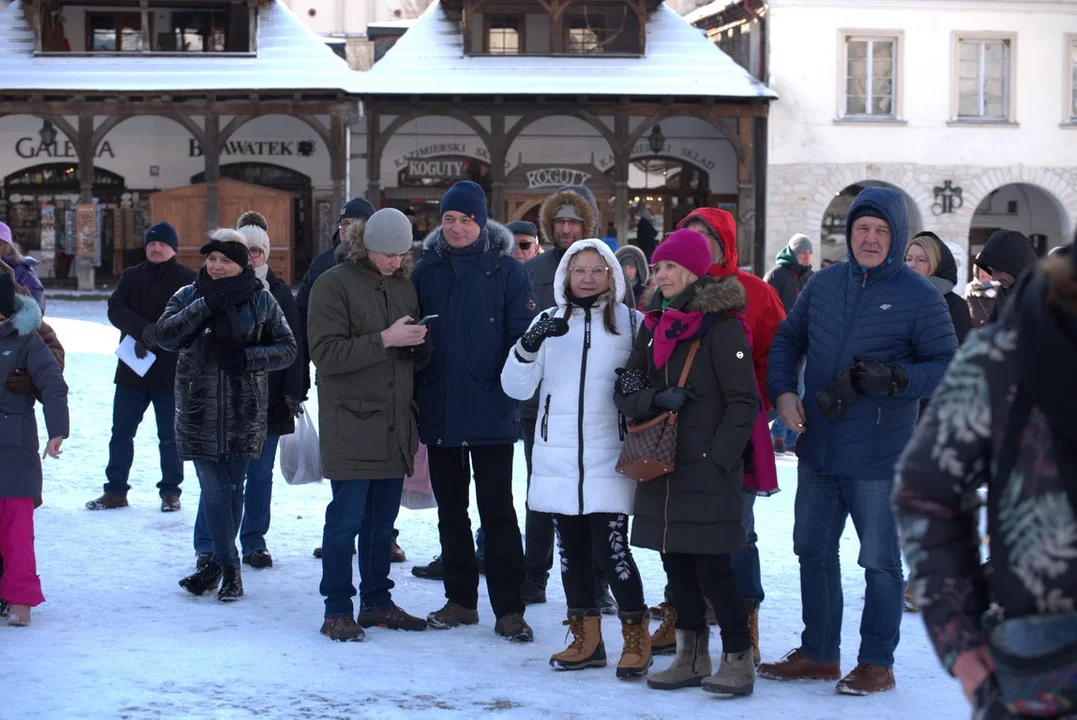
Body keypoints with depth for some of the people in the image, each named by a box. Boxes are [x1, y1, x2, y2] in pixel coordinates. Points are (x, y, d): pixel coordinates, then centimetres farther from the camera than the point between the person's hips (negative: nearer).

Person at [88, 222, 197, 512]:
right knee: (121, 432, 8)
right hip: (131, 369, 4)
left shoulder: (188, 279, -3)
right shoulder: (131, 277, 10)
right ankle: (115, 491, 17)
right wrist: (144, 329, -22)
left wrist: (153, 340, -20)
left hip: (171, 371, -4)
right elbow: (115, 309, -4)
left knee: (170, 436, 5)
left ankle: (170, 492, 16)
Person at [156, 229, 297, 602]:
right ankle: (229, 566, 9)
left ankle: (218, 561, 21)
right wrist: (206, 305, -19)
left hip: (243, 411, 0)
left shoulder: (261, 300, 3)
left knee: (232, 487, 6)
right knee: (214, 488, -3)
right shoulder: (190, 297, 5)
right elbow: (164, 335, -10)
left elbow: (288, 348, 3)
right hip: (199, 409, 0)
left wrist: (248, 357, -14)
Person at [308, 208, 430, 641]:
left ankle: (377, 602, 22)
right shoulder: (334, 284, -6)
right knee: (348, 517, -6)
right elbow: (325, 354, -15)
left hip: (395, 426, 6)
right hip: (351, 424, -6)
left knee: (383, 519, 12)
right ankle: (337, 611, 2)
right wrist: (384, 339, -21)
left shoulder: (404, 285, 13)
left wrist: (418, 343, -5)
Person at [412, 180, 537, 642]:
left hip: (490, 412, -4)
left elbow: (522, 336, -5)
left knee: (497, 511, 0)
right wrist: (413, 396, 1)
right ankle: (460, 600, 23)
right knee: (451, 510, 12)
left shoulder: (507, 270, -3)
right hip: (439, 409, 4)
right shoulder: (427, 270, 6)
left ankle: (509, 609, 5)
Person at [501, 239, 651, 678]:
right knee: (571, 547, 10)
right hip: (558, 456, 4)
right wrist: (530, 344, -16)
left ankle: (636, 639, 6)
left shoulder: (630, 322, 2)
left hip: (608, 457, -3)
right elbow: (516, 388, 2)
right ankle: (586, 640, 22)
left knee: (610, 547, -9)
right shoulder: (549, 322, 8)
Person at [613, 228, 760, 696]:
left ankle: (738, 660, 5)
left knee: (712, 569, -6)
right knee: (676, 565, 10)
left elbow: (745, 402, -11)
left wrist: (718, 459, -16)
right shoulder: (654, 326, 13)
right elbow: (625, 392, 9)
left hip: (707, 471, -7)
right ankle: (692, 658, 21)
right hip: (660, 468, 7)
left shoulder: (722, 326, -8)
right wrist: (656, 399, -12)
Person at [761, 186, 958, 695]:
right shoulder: (824, 283, 6)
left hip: (879, 456, -5)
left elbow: (948, 365, -8)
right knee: (813, 551, 14)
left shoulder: (919, 296, -8)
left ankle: (877, 662, 17)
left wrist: (893, 379, -24)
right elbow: (788, 338, 16)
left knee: (881, 561, 4)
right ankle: (818, 653, 29)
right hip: (817, 448, 6)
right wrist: (782, 391, 0)